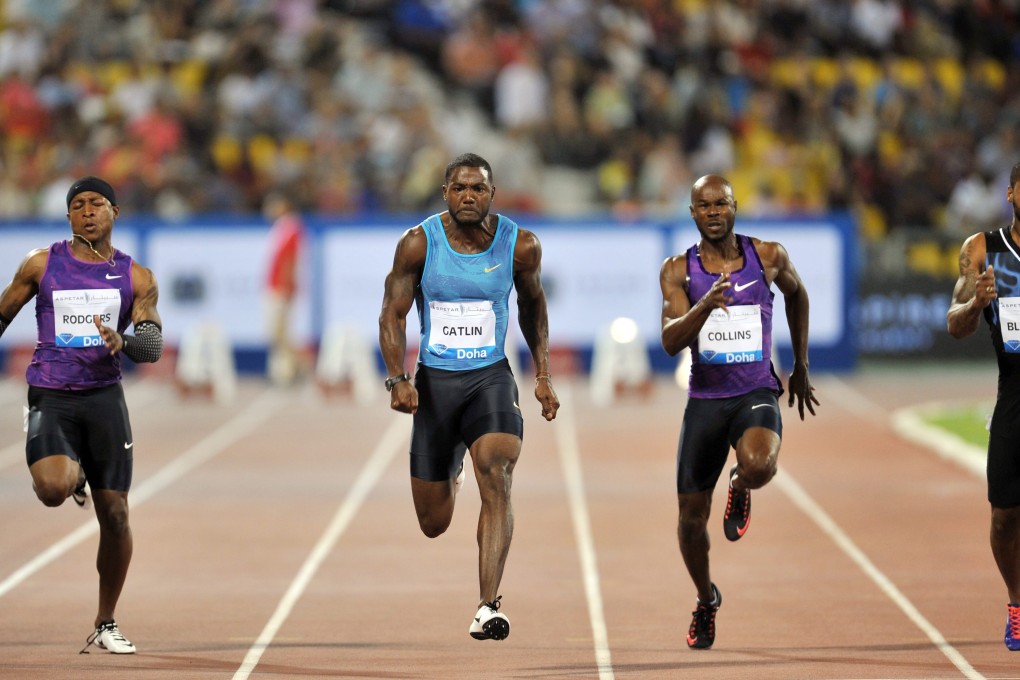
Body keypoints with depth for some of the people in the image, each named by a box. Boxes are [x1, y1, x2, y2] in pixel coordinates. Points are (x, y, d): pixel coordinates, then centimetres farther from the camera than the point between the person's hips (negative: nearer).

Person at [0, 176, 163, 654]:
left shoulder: (136, 278, 5)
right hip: (50, 398, -1)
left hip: (104, 396, 2)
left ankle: (105, 624, 17)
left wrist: (122, 342, -26)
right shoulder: (41, 265, 3)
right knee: (52, 490, -28)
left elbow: (153, 346, -3)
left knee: (115, 514, 0)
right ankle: (74, 474, 13)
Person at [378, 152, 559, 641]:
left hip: (490, 377, 0)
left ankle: (488, 608, -28)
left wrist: (543, 375, 10)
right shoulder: (418, 244, -8)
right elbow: (392, 314, -4)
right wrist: (398, 379, -18)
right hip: (434, 380, 1)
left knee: (497, 481, -26)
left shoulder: (520, 246, -5)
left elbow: (532, 305, 14)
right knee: (433, 524, 8)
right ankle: (451, 473, 49)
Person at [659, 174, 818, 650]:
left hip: (757, 393, -1)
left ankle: (740, 487, 6)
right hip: (705, 399, 1)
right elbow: (670, 342, -14)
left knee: (759, 466, -34)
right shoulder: (678, 270, -3)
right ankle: (705, 601, 33)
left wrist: (801, 367, 24)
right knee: (692, 515, 5)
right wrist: (706, 305, -32)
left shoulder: (768, 257, -1)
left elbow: (796, 294, 21)